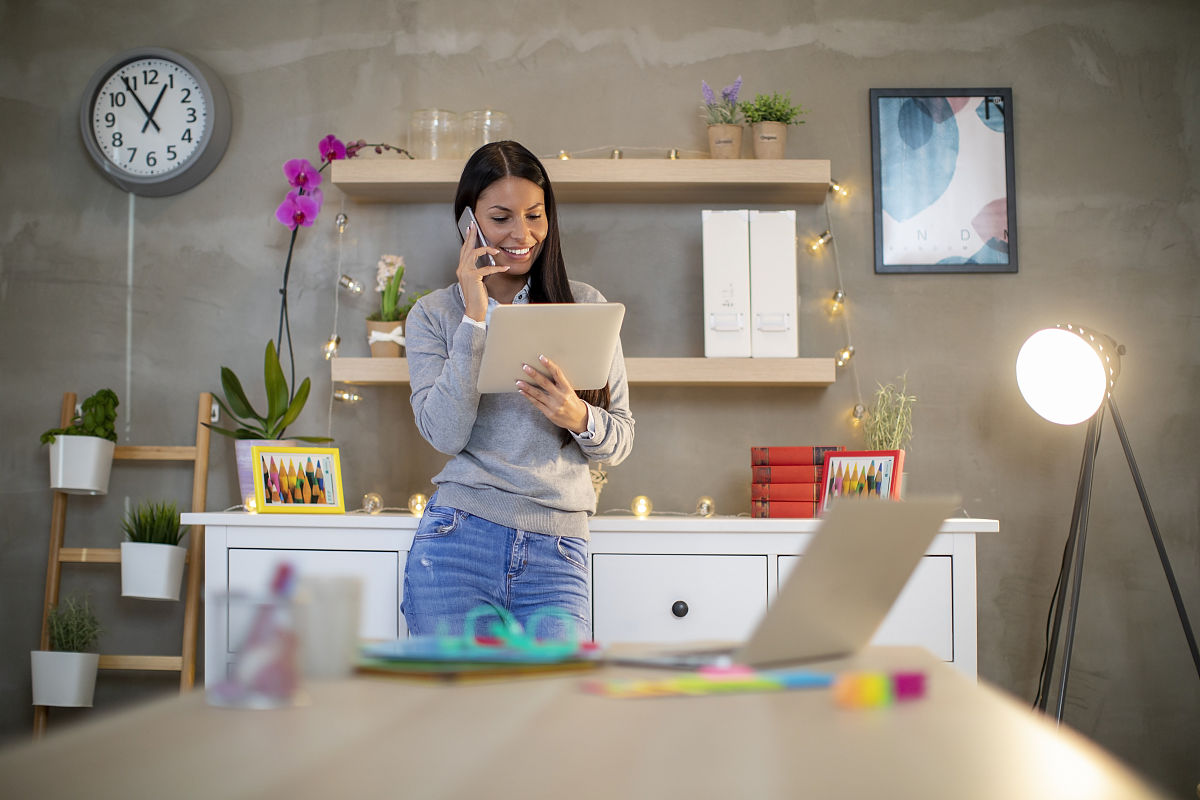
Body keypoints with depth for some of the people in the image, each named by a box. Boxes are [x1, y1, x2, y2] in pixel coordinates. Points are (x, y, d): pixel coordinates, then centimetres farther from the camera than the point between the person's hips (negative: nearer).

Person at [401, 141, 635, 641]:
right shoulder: (433, 316, 7)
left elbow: (621, 440, 8)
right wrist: (474, 318, -9)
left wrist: (579, 418, -15)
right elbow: (445, 434, -8)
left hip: (557, 554, 1)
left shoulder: (585, 306, 9)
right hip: (458, 543, 0)